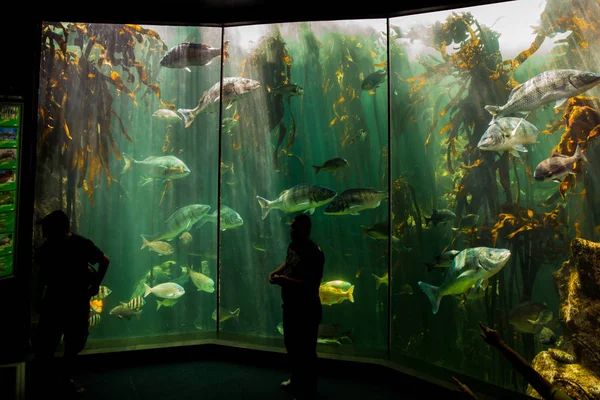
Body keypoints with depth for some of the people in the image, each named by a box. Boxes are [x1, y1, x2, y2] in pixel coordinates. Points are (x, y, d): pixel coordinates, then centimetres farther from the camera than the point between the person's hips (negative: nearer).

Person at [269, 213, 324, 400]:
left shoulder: (314, 253, -24)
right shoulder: (292, 245, 4)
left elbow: (312, 285, -28)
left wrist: (285, 280, -29)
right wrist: (276, 272, 2)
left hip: (307, 309, -9)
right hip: (290, 305, 9)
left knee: (305, 350, 5)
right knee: (291, 345, 23)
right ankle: (296, 380, 44)